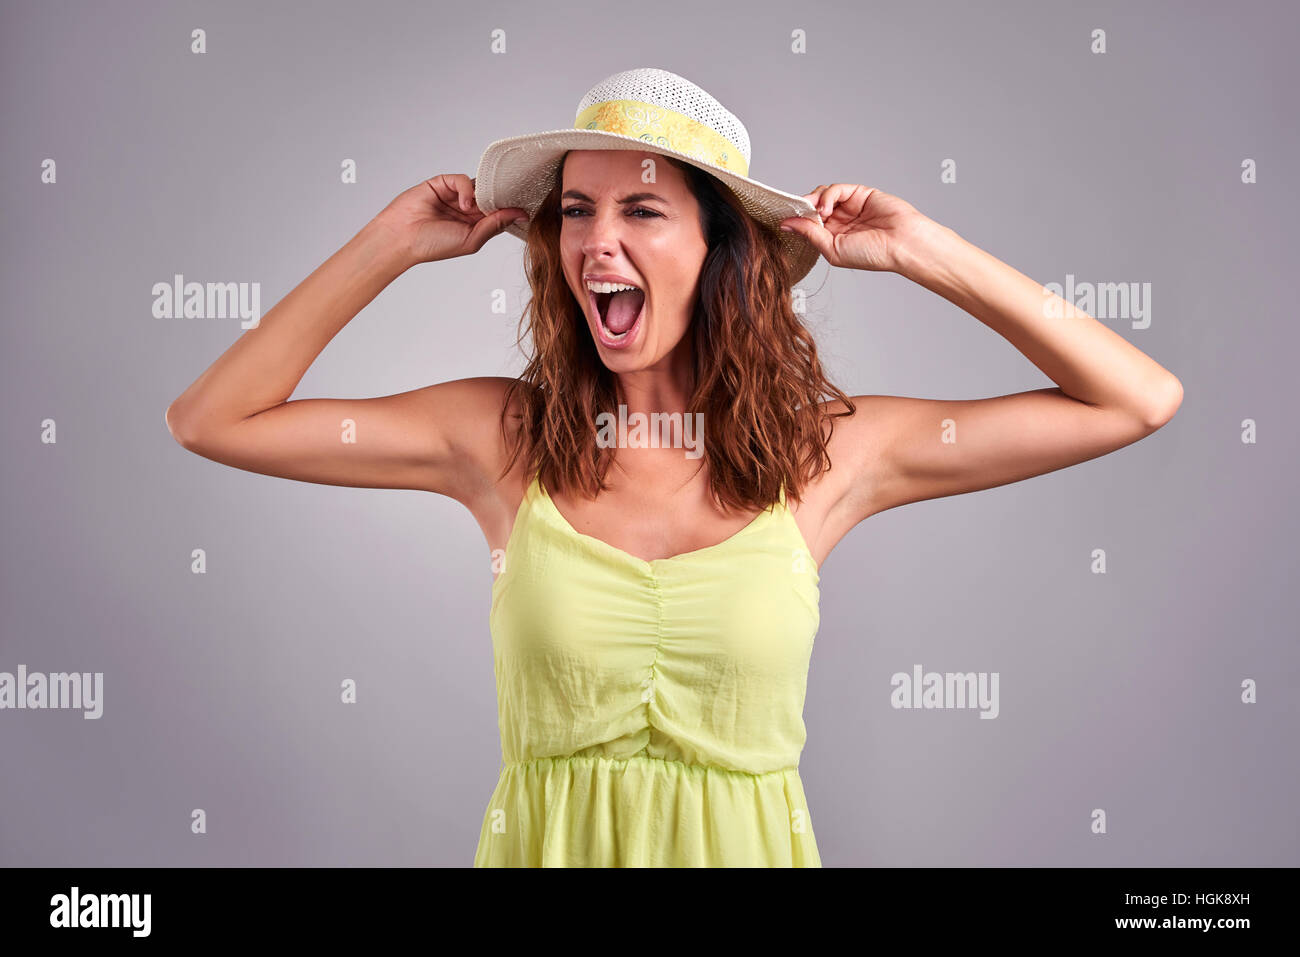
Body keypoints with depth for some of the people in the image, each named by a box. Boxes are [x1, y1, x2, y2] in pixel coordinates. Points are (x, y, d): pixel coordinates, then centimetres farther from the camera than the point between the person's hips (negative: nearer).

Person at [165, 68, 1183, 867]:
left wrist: (927, 253, -9)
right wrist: (395, 244, -10)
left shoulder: (827, 450, -8)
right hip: (548, 841, 0)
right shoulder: (499, 436, -7)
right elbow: (211, 420, -6)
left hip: (746, 843, 0)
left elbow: (1139, 401, -5)